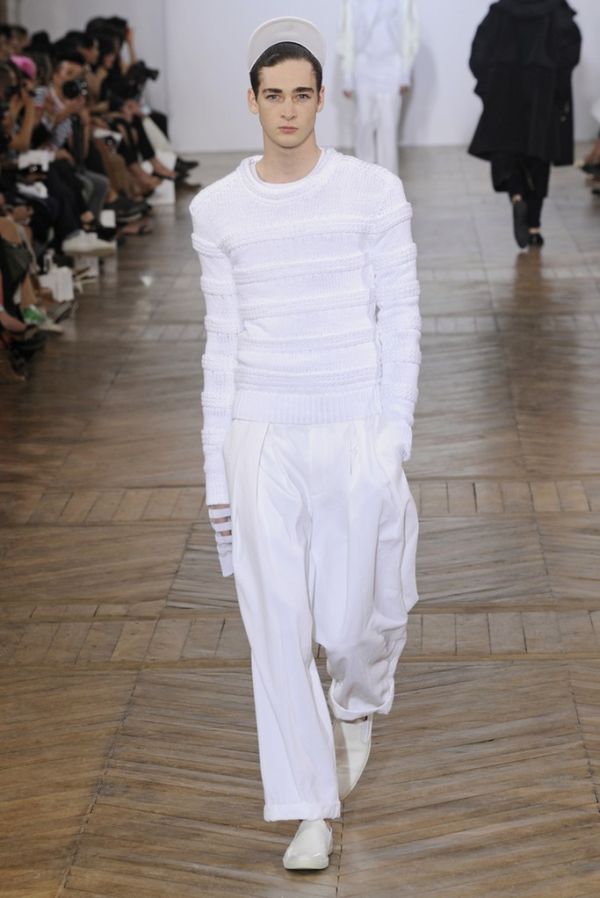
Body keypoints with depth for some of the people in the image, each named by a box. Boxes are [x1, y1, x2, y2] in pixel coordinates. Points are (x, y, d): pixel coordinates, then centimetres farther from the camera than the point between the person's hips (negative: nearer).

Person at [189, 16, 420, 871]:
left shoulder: (374, 192, -4)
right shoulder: (218, 208, 3)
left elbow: (400, 317, -1)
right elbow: (222, 341, 8)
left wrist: (393, 435, -7)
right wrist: (216, 469, 7)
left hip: (355, 432, -2)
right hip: (260, 439, 2)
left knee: (353, 621, 4)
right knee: (278, 627, 2)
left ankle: (357, 705, 42)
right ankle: (311, 811, 16)